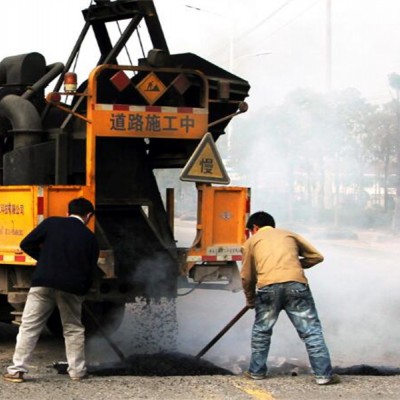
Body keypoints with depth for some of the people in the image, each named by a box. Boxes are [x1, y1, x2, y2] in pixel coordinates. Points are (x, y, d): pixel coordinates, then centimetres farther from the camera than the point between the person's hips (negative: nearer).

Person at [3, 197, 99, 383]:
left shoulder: (51, 223, 6)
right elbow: (91, 271, 9)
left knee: (29, 326, 4)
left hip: (44, 282, -1)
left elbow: (26, 244, 4)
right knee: (73, 329, 17)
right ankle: (77, 371, 17)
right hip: (72, 288, 1)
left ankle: (16, 370, 0)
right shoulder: (90, 237, 10)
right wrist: (82, 290, 23)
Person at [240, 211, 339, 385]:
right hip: (296, 284, 1)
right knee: (311, 330, 3)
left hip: (268, 286, 0)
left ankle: (256, 371, 25)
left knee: (261, 331, 19)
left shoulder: (251, 241, 23)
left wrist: (250, 299, 37)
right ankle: (323, 374, -1)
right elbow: (317, 256, 24)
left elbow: (247, 276, 23)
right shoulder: (289, 235, 28)